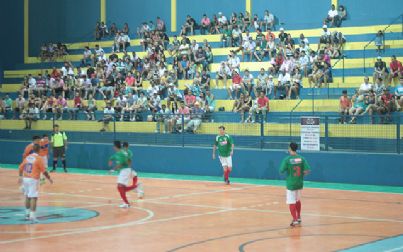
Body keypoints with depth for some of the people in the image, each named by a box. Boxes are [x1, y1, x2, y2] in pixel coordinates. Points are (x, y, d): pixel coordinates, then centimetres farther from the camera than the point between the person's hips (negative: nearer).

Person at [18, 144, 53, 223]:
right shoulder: (39, 158, -9)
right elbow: (43, 171, -10)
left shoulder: (27, 157, 9)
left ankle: (27, 214, 26)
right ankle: (32, 216, -14)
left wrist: (20, 176, 31)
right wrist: (49, 178, 3)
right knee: (34, 197, -7)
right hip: (33, 180, -6)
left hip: (25, 178, 6)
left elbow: (20, 168, 16)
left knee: (27, 196, 18)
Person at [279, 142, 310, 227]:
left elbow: (281, 171, -13)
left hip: (291, 184, -5)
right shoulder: (301, 158, -2)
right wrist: (301, 174, 10)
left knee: (291, 202, 2)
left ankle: (295, 220, -3)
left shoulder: (287, 159, -14)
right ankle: (298, 217, 33)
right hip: (299, 183, 5)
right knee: (298, 200, 23)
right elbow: (307, 170, -8)